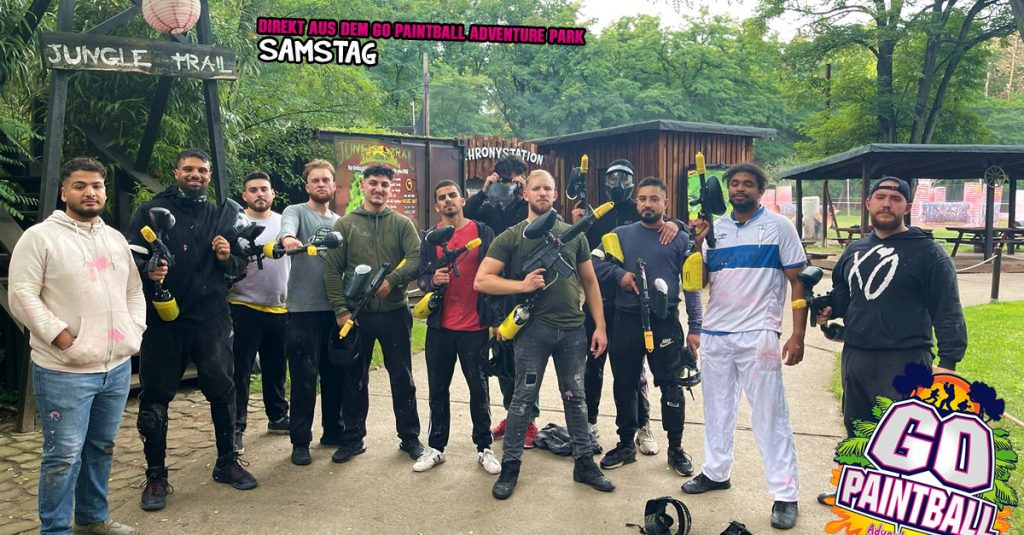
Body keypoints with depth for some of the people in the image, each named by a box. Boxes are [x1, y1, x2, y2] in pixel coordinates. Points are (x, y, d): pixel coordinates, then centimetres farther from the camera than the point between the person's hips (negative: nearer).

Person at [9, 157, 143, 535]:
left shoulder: (116, 239, 13)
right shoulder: (40, 236, -6)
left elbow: (134, 290, 20)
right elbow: (22, 295, -11)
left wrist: (135, 330, 6)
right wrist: (63, 337, -16)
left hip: (117, 366, 6)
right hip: (64, 370, -6)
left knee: (102, 447, 16)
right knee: (64, 455, 0)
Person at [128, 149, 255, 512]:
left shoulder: (219, 216, 12)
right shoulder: (151, 210, 2)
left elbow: (240, 267, 13)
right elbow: (131, 257, -3)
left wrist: (228, 257, -10)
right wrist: (148, 271, -25)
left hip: (211, 318, 2)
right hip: (162, 318, -2)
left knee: (222, 389, 7)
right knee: (155, 396, 4)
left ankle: (227, 462, 25)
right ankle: (155, 476, 18)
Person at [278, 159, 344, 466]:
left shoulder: (340, 221, 15)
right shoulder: (296, 211, -1)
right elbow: (286, 226, -25)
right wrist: (287, 237, -50)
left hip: (335, 308, 5)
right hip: (304, 308, -5)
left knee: (335, 374, 13)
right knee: (304, 378, -2)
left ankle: (333, 432, 26)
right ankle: (300, 441, 9)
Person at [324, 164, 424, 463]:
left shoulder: (401, 223, 3)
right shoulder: (345, 225, 3)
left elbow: (417, 258, -9)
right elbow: (332, 271, 0)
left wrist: (392, 280, -24)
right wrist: (341, 310, -8)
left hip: (395, 312, 0)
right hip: (355, 314, 0)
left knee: (402, 377, 8)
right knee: (354, 378, 10)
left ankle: (409, 436, 22)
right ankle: (353, 438, 25)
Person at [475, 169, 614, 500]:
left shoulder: (574, 235, 8)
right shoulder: (511, 237, -2)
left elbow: (589, 282, 11)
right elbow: (481, 281, -7)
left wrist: (600, 326, 5)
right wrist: (521, 285, -19)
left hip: (573, 329, 3)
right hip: (533, 329, -3)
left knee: (575, 397, 12)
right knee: (524, 397, 4)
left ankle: (584, 463, 25)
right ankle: (510, 467, 16)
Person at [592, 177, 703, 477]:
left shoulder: (680, 239, 3)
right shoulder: (621, 235, 7)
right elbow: (593, 264, 5)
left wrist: (695, 328, -4)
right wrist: (619, 274, -12)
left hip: (666, 322, -2)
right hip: (626, 321, 2)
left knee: (672, 387, 2)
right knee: (624, 384, 11)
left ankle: (676, 448, 18)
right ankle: (626, 445, 26)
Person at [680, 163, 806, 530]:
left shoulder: (779, 226, -1)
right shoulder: (715, 228, 9)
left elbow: (798, 282, -2)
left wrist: (798, 335, -10)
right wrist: (698, 243, -6)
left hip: (758, 335, -4)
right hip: (714, 334, 5)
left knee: (769, 414, -1)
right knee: (717, 407, 15)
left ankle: (785, 494, 7)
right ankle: (716, 471, 30)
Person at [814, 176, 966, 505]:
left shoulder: (927, 252, -6)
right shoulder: (854, 251, 14)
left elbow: (948, 311, -9)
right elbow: (841, 296, 26)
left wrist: (948, 361, -16)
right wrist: (829, 309, 4)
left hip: (904, 362, -7)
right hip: (855, 358, 7)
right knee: (856, 429, 20)